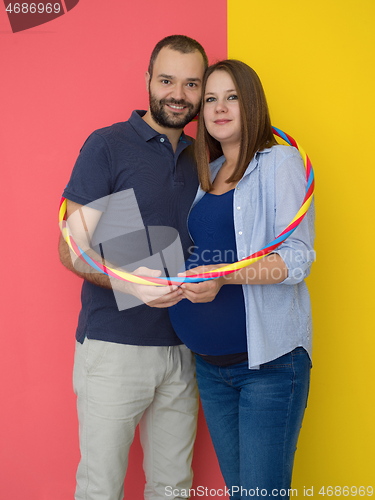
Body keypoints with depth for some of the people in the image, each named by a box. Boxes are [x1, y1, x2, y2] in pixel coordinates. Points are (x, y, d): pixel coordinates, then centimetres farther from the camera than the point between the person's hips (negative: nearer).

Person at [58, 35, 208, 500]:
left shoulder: (202, 157, 12)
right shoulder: (107, 146, -5)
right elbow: (72, 247, -10)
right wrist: (126, 282, -28)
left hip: (183, 348, 5)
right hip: (114, 345, -5)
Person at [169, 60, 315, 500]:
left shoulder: (280, 161, -5)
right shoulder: (207, 173, 14)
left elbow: (297, 258, -14)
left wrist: (224, 275, -28)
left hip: (269, 360, -6)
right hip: (210, 361, 6)